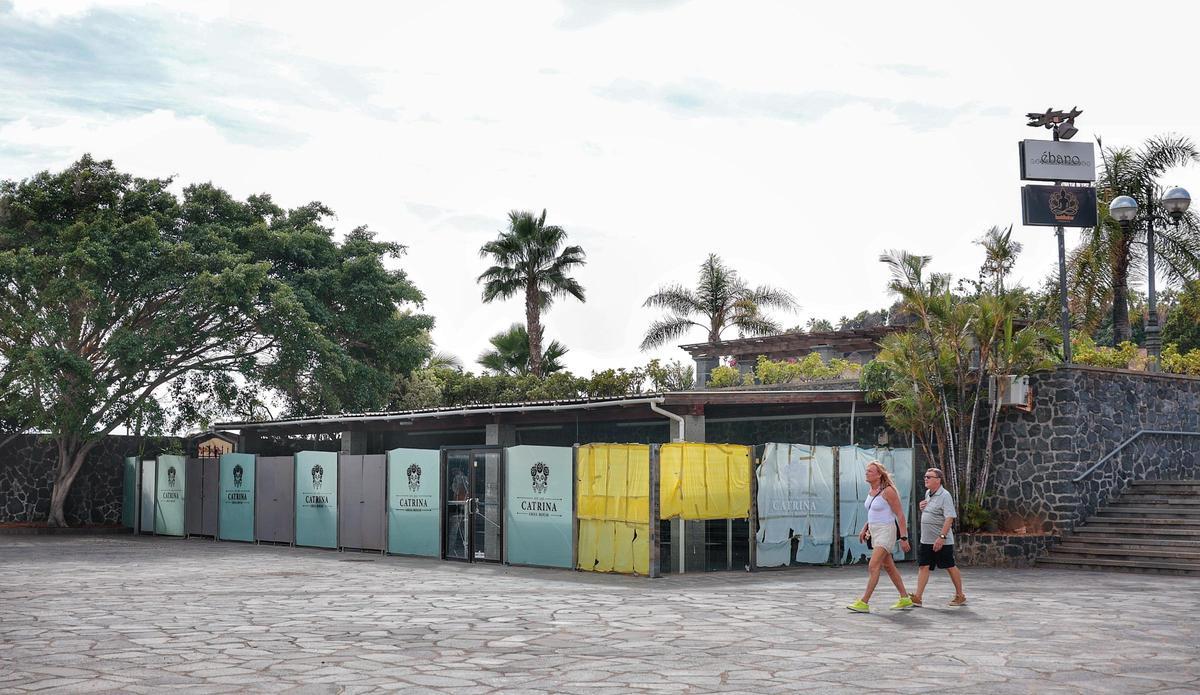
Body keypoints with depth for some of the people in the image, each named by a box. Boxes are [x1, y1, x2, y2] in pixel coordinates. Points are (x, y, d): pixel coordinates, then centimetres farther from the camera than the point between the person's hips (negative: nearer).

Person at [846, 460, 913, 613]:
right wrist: (865, 529, 13)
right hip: (875, 532, 10)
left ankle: (864, 603, -15)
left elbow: (900, 515, -15)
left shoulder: (888, 491, -16)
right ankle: (905, 599, 24)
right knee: (888, 567, 15)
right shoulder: (872, 490, 9)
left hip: (886, 532, -10)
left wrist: (904, 538, -17)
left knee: (873, 567, -14)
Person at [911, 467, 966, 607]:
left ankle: (960, 596, 18)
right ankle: (918, 597, -3)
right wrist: (922, 507, 6)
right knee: (924, 566, 0)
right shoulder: (928, 493, 12)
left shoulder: (944, 495, -14)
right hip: (926, 540, 7)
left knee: (950, 567, 4)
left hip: (942, 541, -7)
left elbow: (949, 518, -22)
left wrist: (942, 537, -28)